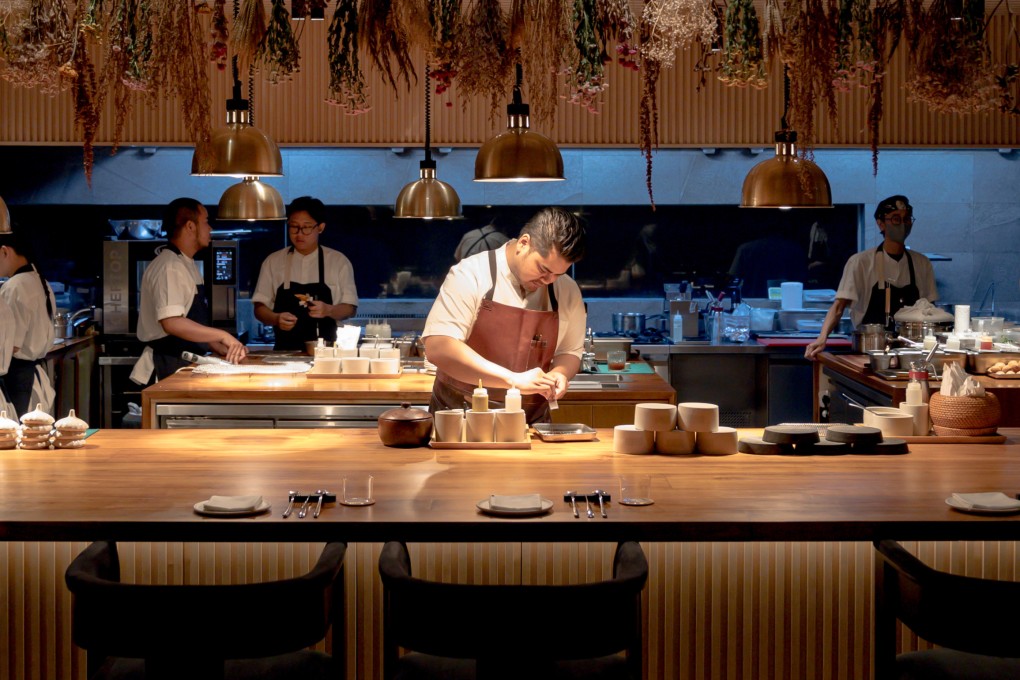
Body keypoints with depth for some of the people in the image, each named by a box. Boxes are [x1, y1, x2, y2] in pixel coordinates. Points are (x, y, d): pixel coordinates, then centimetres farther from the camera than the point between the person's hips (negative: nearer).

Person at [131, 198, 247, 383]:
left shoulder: (188, 266, 16)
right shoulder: (169, 267, -15)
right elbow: (172, 323, -26)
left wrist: (220, 348, 8)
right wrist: (223, 336, -21)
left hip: (188, 364, 9)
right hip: (171, 368, -9)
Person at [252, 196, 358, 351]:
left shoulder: (338, 261, 8)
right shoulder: (273, 262, 11)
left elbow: (350, 308, 7)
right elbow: (260, 308, 10)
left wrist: (329, 310, -13)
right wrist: (276, 319, -10)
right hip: (285, 349, 1)